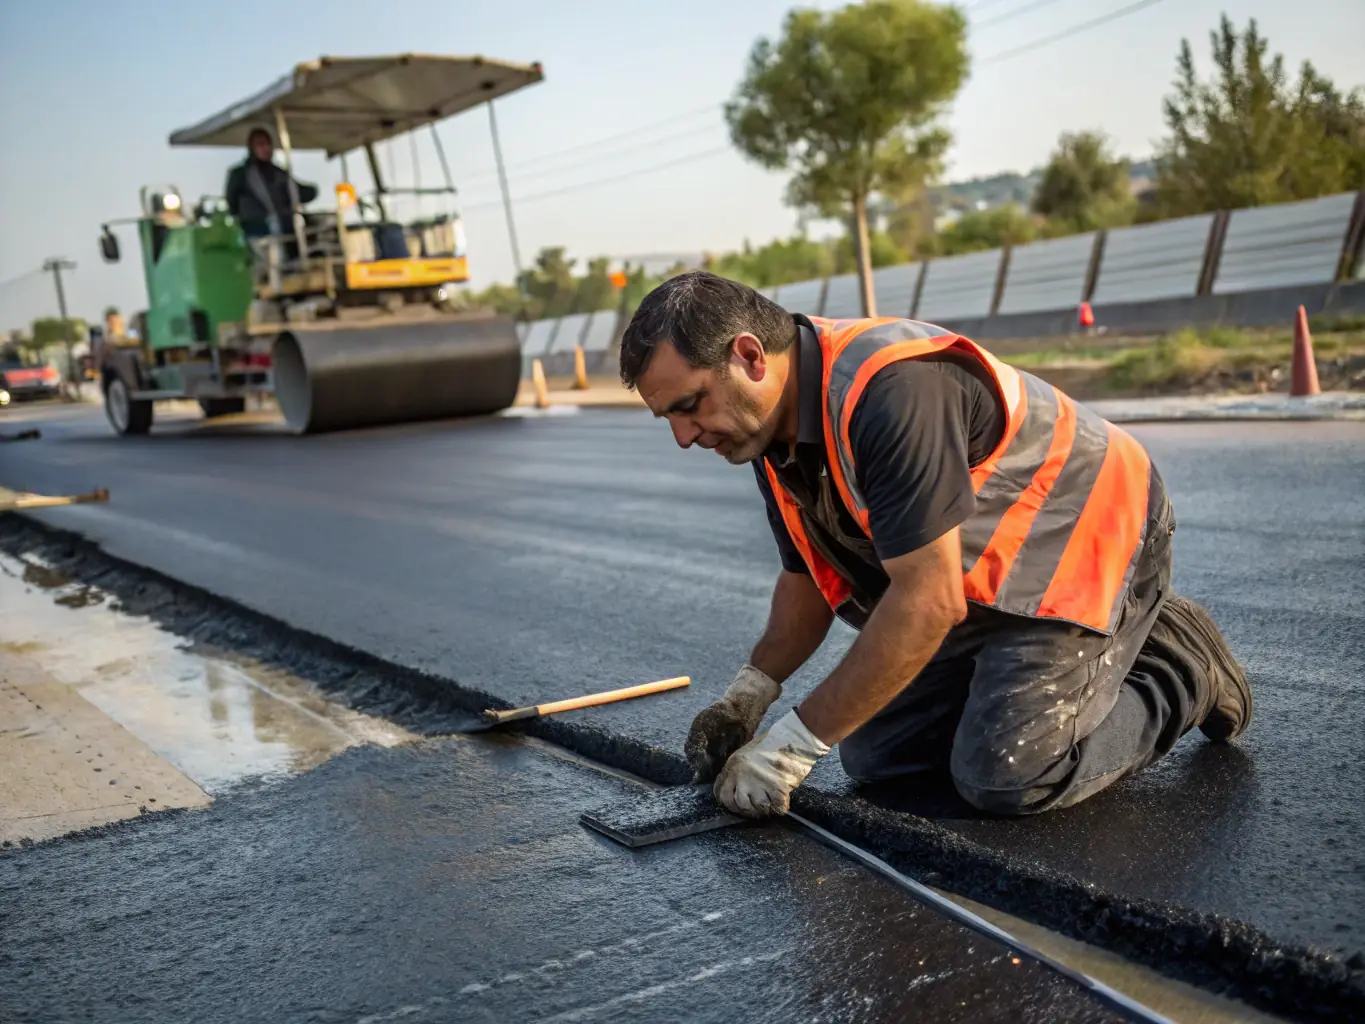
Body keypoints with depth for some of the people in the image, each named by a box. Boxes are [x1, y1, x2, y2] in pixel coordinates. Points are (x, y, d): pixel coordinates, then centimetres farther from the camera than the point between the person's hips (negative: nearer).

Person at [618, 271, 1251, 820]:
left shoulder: (890, 390, -34)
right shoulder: (772, 430, -4)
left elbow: (930, 600, -34)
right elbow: (808, 575, 8)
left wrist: (796, 742, -29)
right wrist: (749, 692, -7)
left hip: (1087, 543, -9)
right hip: (979, 582, 9)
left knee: (1005, 776, -20)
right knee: (873, 754, 4)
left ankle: (1182, 672, 6)